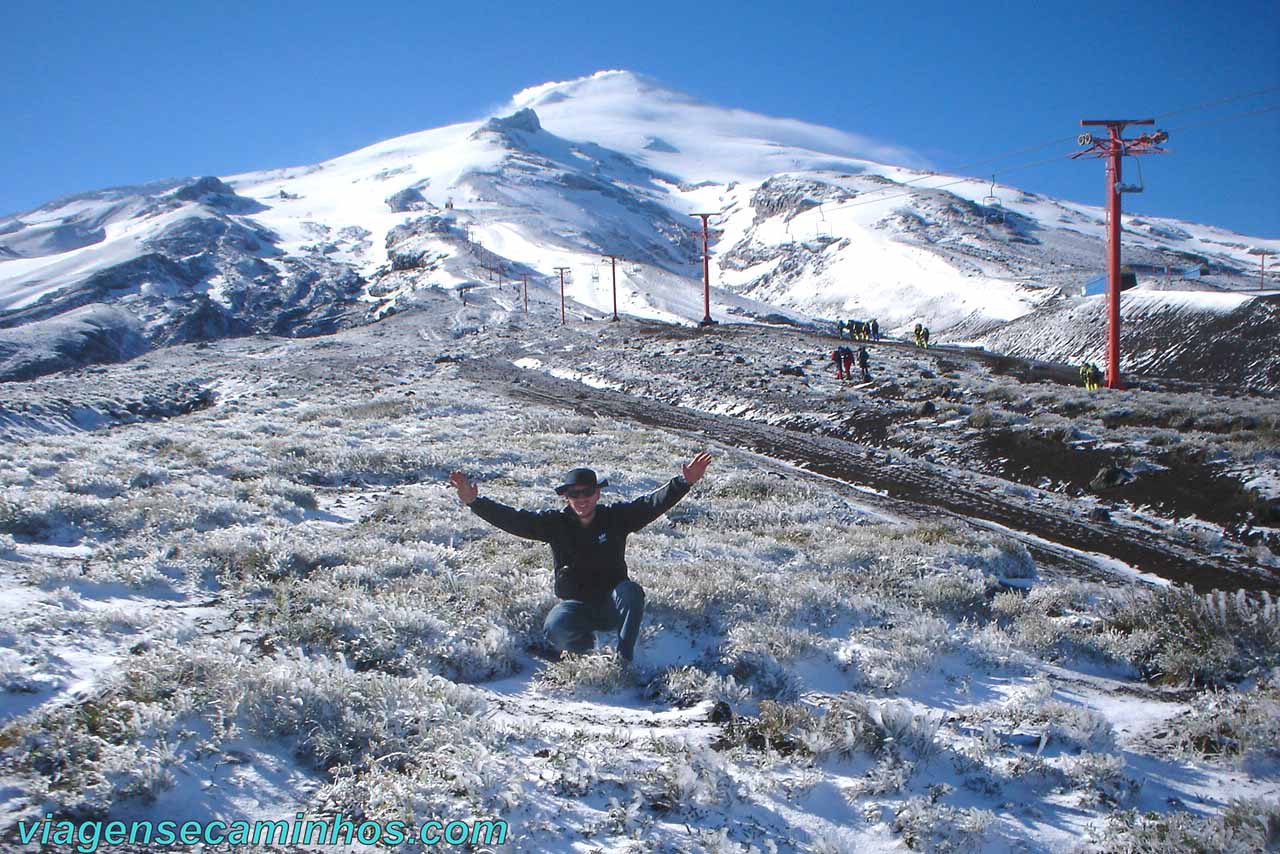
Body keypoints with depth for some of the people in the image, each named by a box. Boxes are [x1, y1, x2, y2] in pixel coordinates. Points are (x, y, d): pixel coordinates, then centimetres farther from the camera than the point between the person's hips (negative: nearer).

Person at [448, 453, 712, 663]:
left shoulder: (616, 517, -3)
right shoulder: (555, 523, -3)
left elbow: (653, 503, -11)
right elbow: (512, 519, -10)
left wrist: (684, 482, -26)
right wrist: (473, 502, -23)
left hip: (611, 605, 0)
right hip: (576, 606, 0)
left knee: (630, 591, -32)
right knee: (555, 627, -32)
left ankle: (624, 659, -20)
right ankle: (585, 650, 3)